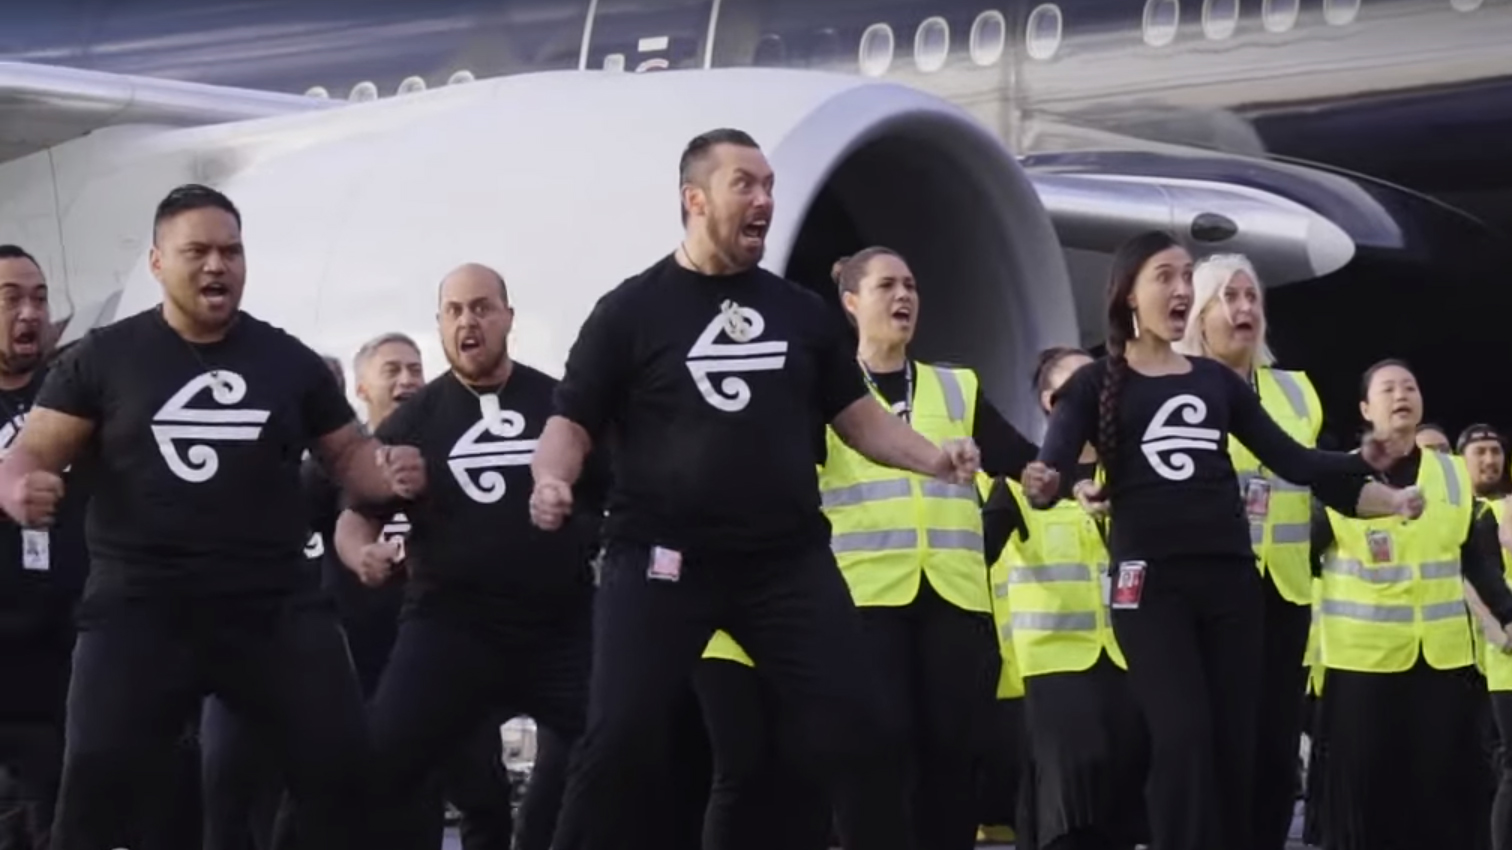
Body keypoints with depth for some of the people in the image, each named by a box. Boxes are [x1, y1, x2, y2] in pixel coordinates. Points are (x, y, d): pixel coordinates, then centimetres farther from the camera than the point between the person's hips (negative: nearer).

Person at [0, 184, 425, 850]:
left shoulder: (289, 362, 9)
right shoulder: (104, 358, 4)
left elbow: (348, 454, 18)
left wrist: (390, 474, -6)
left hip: (274, 607, 2)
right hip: (139, 606, -2)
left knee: (344, 763, -1)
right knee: (96, 776, -10)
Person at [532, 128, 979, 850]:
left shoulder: (800, 311, 13)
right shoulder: (632, 310, 1)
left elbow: (856, 415, 18)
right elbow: (573, 421, 1)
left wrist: (931, 458, 1)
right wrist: (550, 481, -21)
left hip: (790, 559, 3)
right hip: (663, 558, -3)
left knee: (861, 734, -1)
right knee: (617, 742, -8)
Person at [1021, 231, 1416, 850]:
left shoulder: (1218, 380, 15)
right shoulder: (1096, 383, 4)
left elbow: (1291, 460, 10)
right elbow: (1053, 466, -10)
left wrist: (1361, 461, -7)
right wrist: (1045, 487, -34)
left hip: (1230, 575, 4)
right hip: (1150, 578, -4)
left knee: (1234, 742, 1)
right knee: (1184, 737, -15)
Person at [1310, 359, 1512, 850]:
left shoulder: (1454, 474, 10)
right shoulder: (1339, 478, 1)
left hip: (1444, 654, 3)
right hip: (1363, 654, -3)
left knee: (1448, 782, 4)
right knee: (1363, 785, 1)